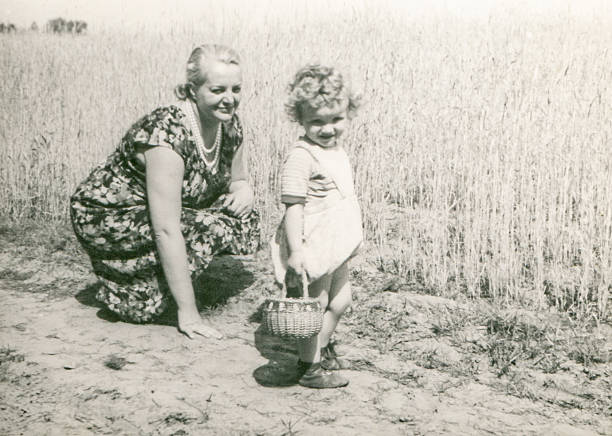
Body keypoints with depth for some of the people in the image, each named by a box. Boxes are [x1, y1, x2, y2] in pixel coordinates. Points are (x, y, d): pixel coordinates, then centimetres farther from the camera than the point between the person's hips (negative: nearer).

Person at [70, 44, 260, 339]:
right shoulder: (168, 133, -31)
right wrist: (187, 312, -29)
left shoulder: (230, 124, -7)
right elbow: (166, 230, -32)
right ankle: (117, 285, -4)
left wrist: (243, 190, -16)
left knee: (244, 220, -10)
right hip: (104, 218, -7)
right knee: (209, 227, -26)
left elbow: (239, 180, 11)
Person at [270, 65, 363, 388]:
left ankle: (322, 350, 41)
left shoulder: (337, 151, 8)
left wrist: (350, 238, 24)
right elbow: (293, 205, -24)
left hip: (336, 245, 9)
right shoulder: (301, 157, -21)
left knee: (340, 300, 20)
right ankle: (309, 368, 20)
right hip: (312, 247, -9)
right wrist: (295, 251, -27)